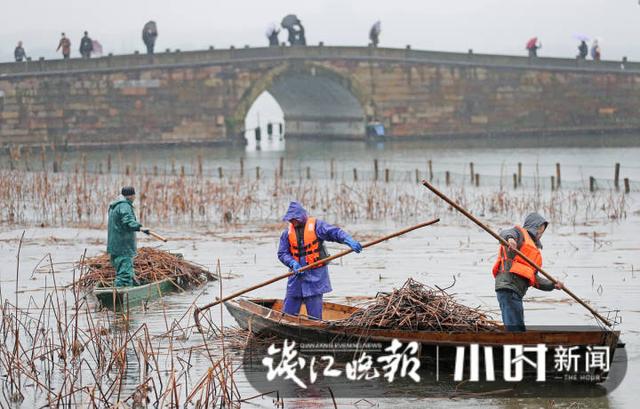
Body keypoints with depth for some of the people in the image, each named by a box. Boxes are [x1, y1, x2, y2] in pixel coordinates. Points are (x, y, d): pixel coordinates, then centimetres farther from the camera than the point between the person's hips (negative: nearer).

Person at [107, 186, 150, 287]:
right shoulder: (125, 206, -13)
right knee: (125, 273, -13)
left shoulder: (114, 206, 20)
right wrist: (140, 228, -44)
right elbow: (128, 221, -30)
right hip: (123, 248, -11)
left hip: (115, 246, 11)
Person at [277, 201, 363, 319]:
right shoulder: (288, 232, 6)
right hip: (297, 274, 4)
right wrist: (293, 264, -15)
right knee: (288, 311, 8)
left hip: (315, 276, -4)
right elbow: (282, 253, 5)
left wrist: (349, 241, -34)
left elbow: (335, 232, -16)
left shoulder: (316, 225, -6)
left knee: (314, 313, -1)